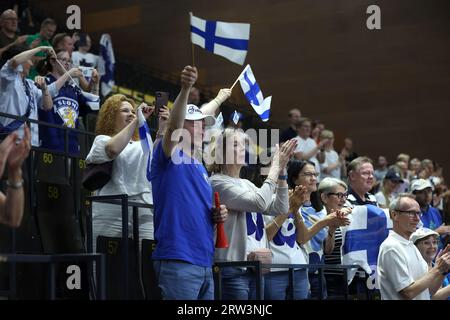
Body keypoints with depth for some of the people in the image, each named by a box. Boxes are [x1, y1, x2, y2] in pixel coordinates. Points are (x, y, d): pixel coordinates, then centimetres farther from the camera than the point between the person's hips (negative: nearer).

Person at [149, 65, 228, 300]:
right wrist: (185, 89, -36)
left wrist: (218, 215, 8)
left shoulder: (201, 169, 22)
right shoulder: (171, 157, -1)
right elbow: (173, 125, -22)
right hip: (176, 260, -9)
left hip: (204, 261, 9)